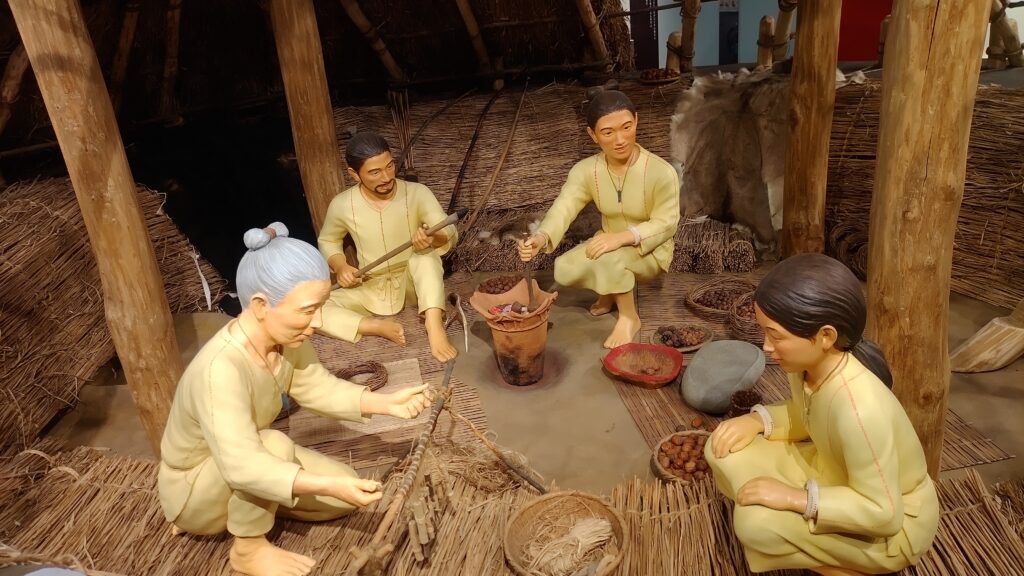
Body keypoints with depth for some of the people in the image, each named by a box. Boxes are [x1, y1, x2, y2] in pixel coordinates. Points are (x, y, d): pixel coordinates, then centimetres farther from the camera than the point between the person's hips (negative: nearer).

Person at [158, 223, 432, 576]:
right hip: (194, 489, -7)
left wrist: (385, 403, -16)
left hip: (238, 468, 7)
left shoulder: (284, 337, -17)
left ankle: (242, 506, 12)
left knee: (349, 496, 1)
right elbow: (241, 465, -43)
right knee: (273, 443, -35)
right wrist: (330, 485, -48)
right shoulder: (220, 368, -39)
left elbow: (316, 388, -4)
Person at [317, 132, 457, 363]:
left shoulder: (417, 193, -16)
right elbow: (327, 240, 9)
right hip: (371, 288, 1)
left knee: (426, 256, -36)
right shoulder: (342, 205, -11)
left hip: (413, 283, -1)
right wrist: (339, 266, -12)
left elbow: (451, 234, -21)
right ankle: (378, 327, -24)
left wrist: (434, 239, -45)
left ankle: (435, 329, -41)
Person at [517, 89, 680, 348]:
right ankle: (612, 290, 13)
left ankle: (629, 318, -7)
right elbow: (563, 208, -26)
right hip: (610, 243, 5)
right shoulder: (585, 170, -14)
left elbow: (666, 224, -21)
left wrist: (623, 237, -38)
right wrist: (541, 238, -48)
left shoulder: (661, 172, -25)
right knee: (564, 270, -18)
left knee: (609, 259, -35)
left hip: (650, 251, -4)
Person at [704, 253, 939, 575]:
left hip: (895, 524, -8)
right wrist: (759, 420, -11)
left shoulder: (858, 409, -38)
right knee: (723, 450, -6)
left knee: (756, 523, -28)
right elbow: (806, 418, 6)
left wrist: (795, 498, -28)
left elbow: (883, 514, -29)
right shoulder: (807, 363, -16)